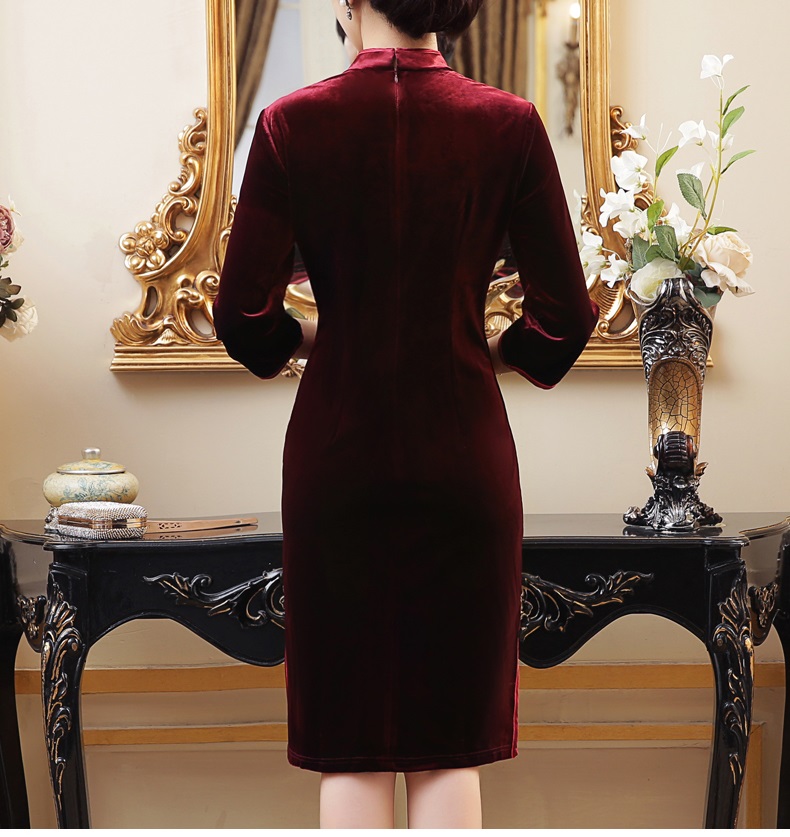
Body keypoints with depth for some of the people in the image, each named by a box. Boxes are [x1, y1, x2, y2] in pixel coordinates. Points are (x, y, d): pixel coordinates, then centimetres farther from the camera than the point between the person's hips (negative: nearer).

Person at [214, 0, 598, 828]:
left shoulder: (291, 123, -6)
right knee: (451, 744, 11)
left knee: (351, 753, 10)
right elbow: (566, 316, -4)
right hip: (463, 457, 0)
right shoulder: (509, 124, -4)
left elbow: (242, 313, -7)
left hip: (338, 456, 0)